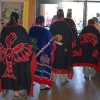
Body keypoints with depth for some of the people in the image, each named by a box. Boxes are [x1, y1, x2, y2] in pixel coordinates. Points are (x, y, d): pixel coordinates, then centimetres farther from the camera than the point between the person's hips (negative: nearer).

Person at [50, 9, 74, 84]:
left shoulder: (53, 25, -4)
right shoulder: (66, 25, -10)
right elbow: (71, 37, -6)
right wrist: (68, 46, 6)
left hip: (54, 46, 2)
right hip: (64, 47, -2)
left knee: (54, 62, 13)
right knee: (63, 62, 7)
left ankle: (53, 79, 21)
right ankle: (63, 80, 14)